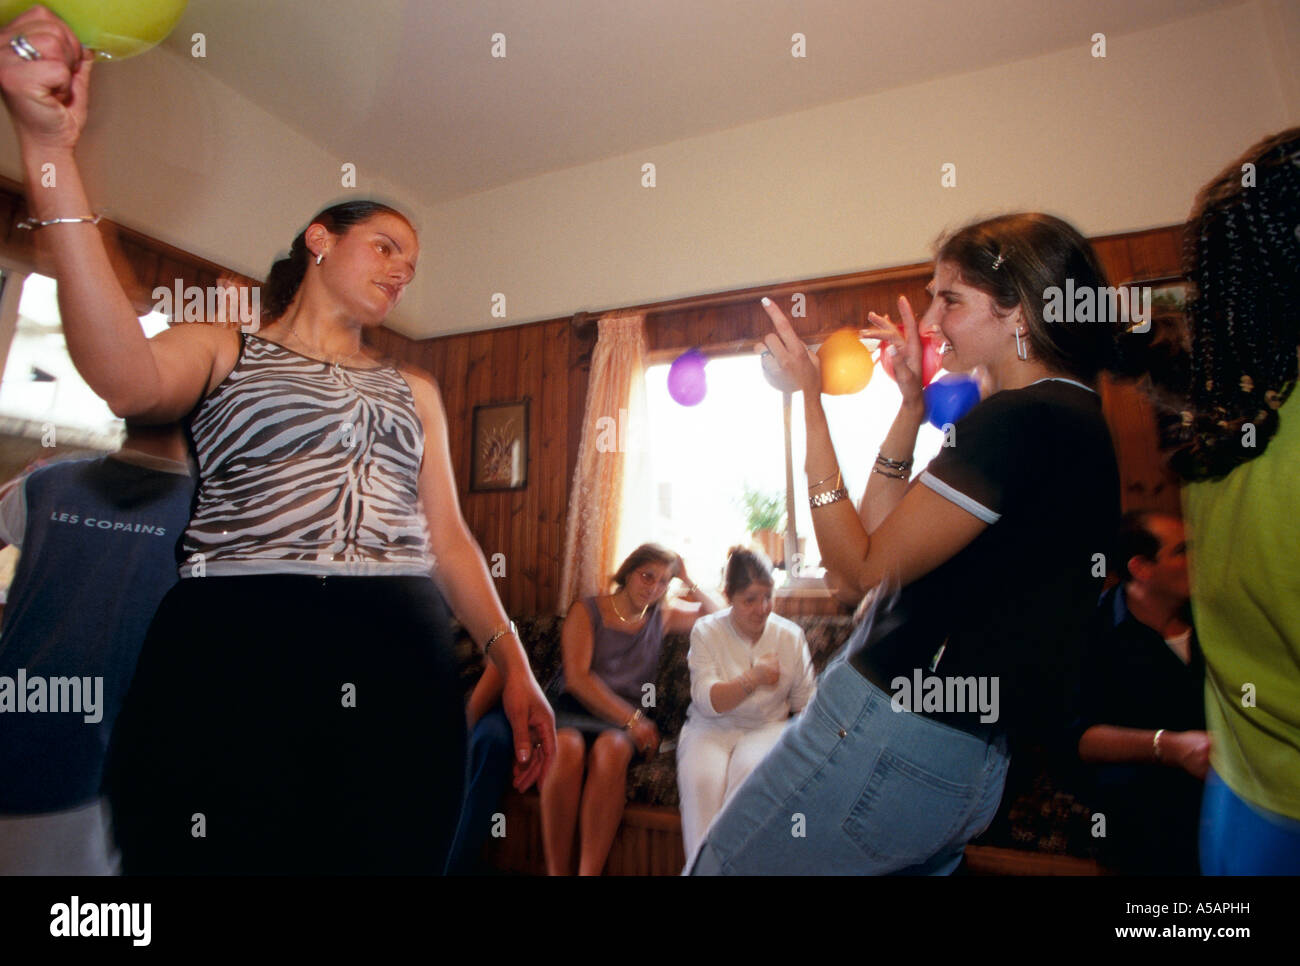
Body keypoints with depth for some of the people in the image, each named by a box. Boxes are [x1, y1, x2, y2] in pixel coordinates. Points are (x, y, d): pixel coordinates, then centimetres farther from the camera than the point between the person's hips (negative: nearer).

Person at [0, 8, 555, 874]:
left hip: (402, 660, 3)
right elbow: (128, 380, -14)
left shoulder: (415, 392, 19)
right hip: (235, 643, -3)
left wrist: (511, 659, 3)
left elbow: (447, 534, 12)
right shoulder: (223, 352, 10)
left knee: (392, 853, 4)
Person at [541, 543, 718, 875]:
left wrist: (691, 587, 10)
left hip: (628, 718, 2)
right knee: (567, 747, -36)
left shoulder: (662, 616, 18)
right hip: (571, 708, -2)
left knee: (611, 748, -34)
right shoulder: (586, 610, 6)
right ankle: (556, 871, -24)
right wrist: (630, 718, -15)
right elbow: (576, 677, -6)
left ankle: (589, 871, -30)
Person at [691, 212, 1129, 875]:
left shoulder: (1021, 421, -18)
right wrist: (911, 404, 10)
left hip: (886, 732, -10)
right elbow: (885, 538, 14)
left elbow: (864, 565, -16)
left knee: (716, 867, 6)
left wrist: (809, 398, -14)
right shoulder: (1068, 419, 13)